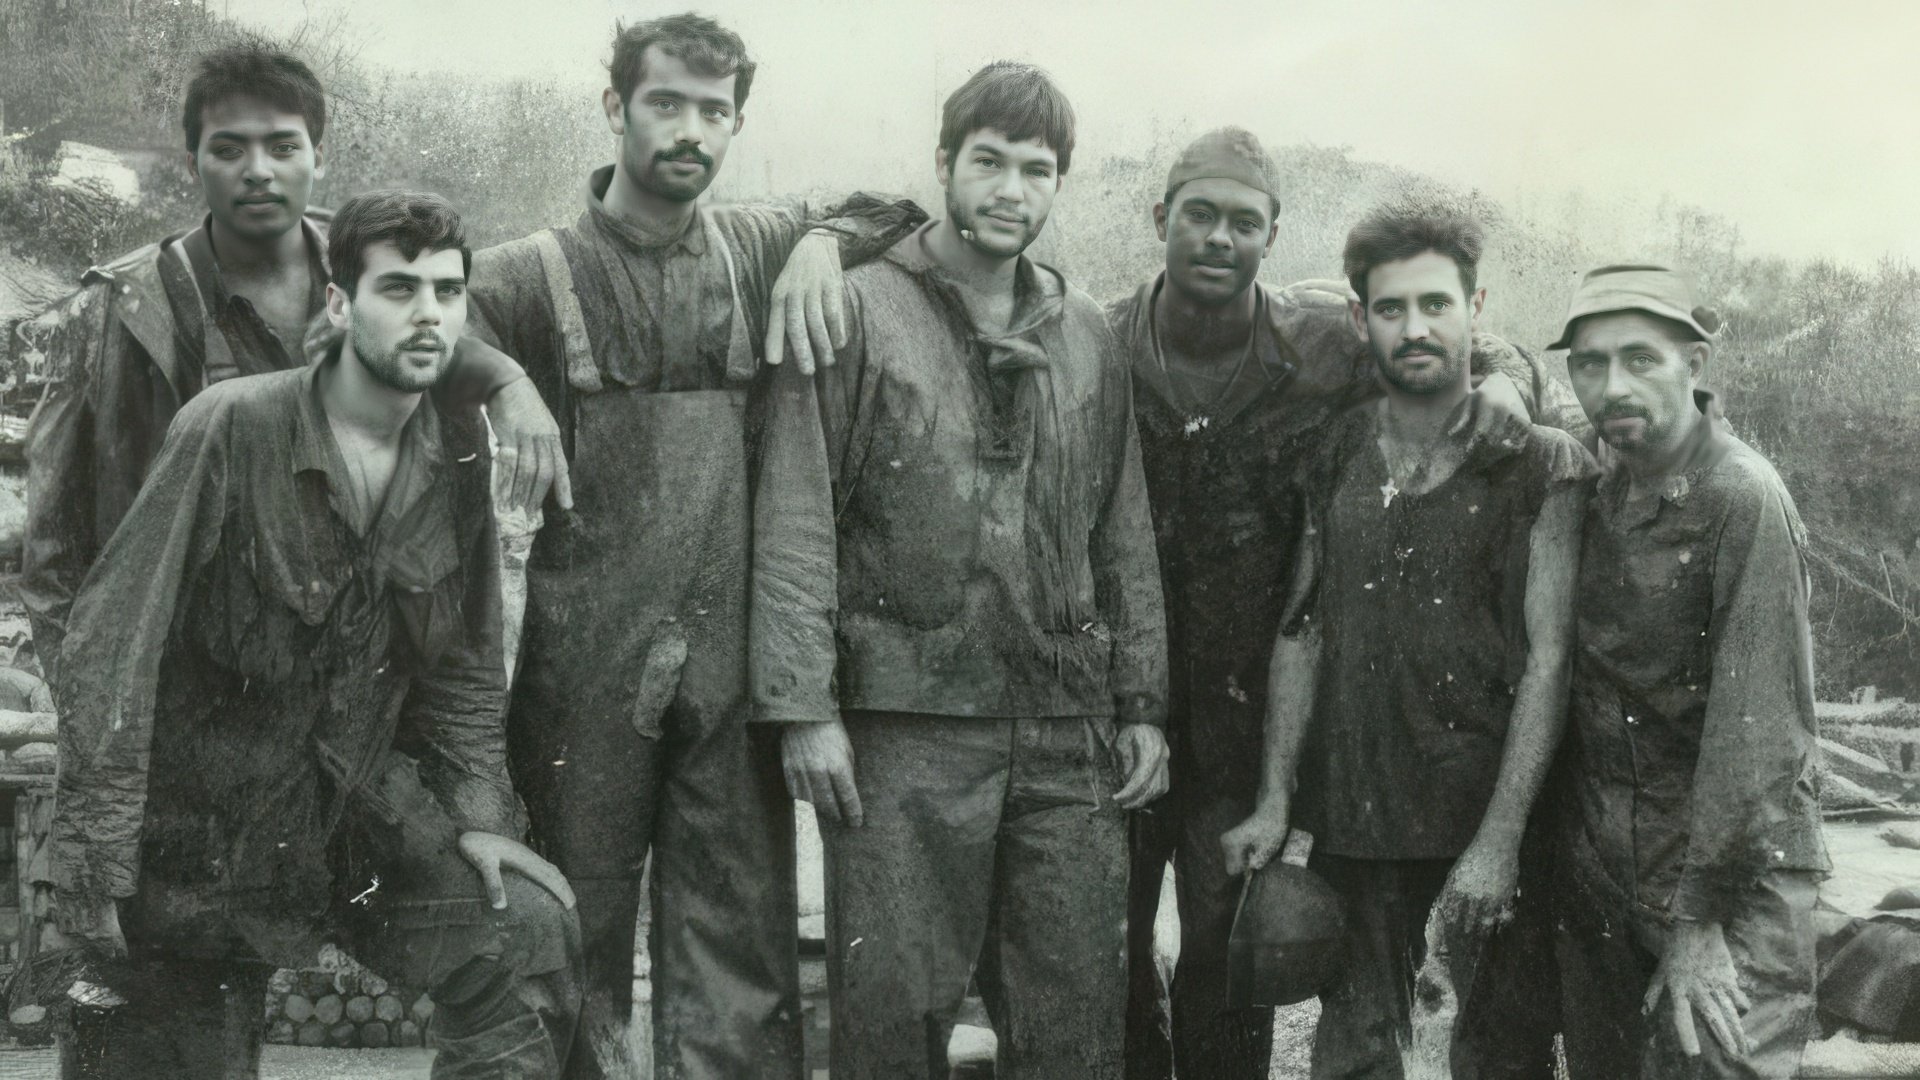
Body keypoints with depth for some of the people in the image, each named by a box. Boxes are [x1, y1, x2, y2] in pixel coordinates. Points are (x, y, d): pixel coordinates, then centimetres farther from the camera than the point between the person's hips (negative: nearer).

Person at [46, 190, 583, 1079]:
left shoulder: (457, 449, -2)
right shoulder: (229, 428, -17)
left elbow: (465, 657, 8)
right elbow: (112, 641, -17)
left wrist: (478, 808, -3)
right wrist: (94, 866, -19)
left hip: (366, 801, 4)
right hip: (201, 813, -4)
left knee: (530, 930, -16)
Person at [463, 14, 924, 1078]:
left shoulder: (760, 250, 10)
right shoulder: (529, 278, 2)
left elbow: (908, 206, 21)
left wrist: (821, 240, 2)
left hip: (733, 666, 2)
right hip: (586, 672, -2)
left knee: (740, 979, 4)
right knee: (579, 945, 7)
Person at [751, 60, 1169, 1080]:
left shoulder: (1086, 336, 14)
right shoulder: (859, 312, 0)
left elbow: (1124, 536, 16)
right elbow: (796, 524, -5)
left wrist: (1141, 705, 11)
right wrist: (804, 707, -12)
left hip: (1067, 733, 4)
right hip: (905, 725, -4)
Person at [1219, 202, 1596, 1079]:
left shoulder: (1541, 464, -4)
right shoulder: (1336, 455, 8)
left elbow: (1550, 657, -9)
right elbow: (1302, 630, 11)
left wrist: (1501, 837, -15)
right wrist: (1275, 800, 4)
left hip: (1489, 817, -3)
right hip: (1352, 819, 3)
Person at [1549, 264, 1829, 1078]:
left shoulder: (1745, 498, -17)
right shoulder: (1598, 484, 4)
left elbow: (1759, 727, -19)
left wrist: (1701, 921, -19)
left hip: (1736, 861, -7)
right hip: (1600, 854, 7)